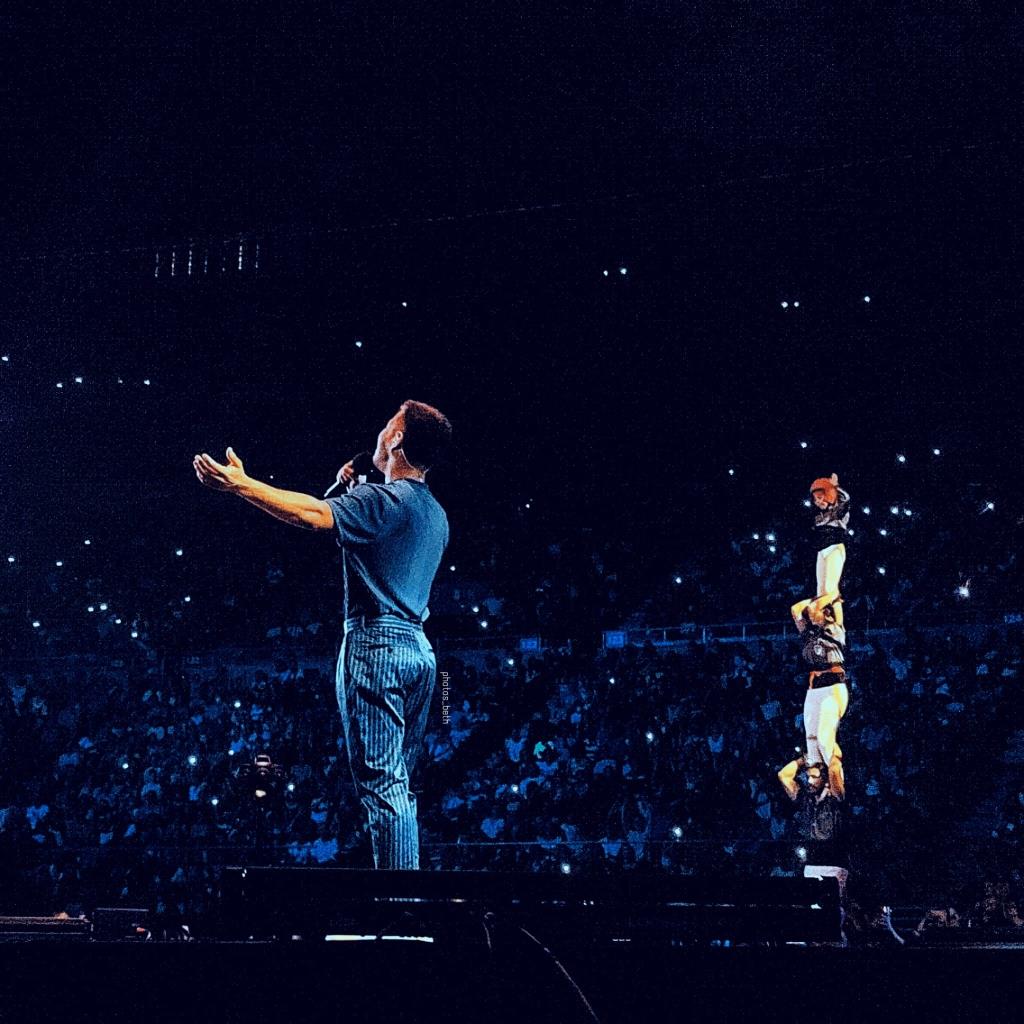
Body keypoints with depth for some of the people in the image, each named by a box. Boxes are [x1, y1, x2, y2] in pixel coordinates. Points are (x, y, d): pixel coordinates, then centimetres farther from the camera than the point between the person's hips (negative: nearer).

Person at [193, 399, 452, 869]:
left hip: (376, 642, -9)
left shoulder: (385, 498, -9)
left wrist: (241, 484, -19)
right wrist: (356, 494, 29)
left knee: (382, 785, -10)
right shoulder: (435, 515, 18)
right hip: (419, 649, 9)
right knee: (398, 787, 12)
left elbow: (315, 514, -23)